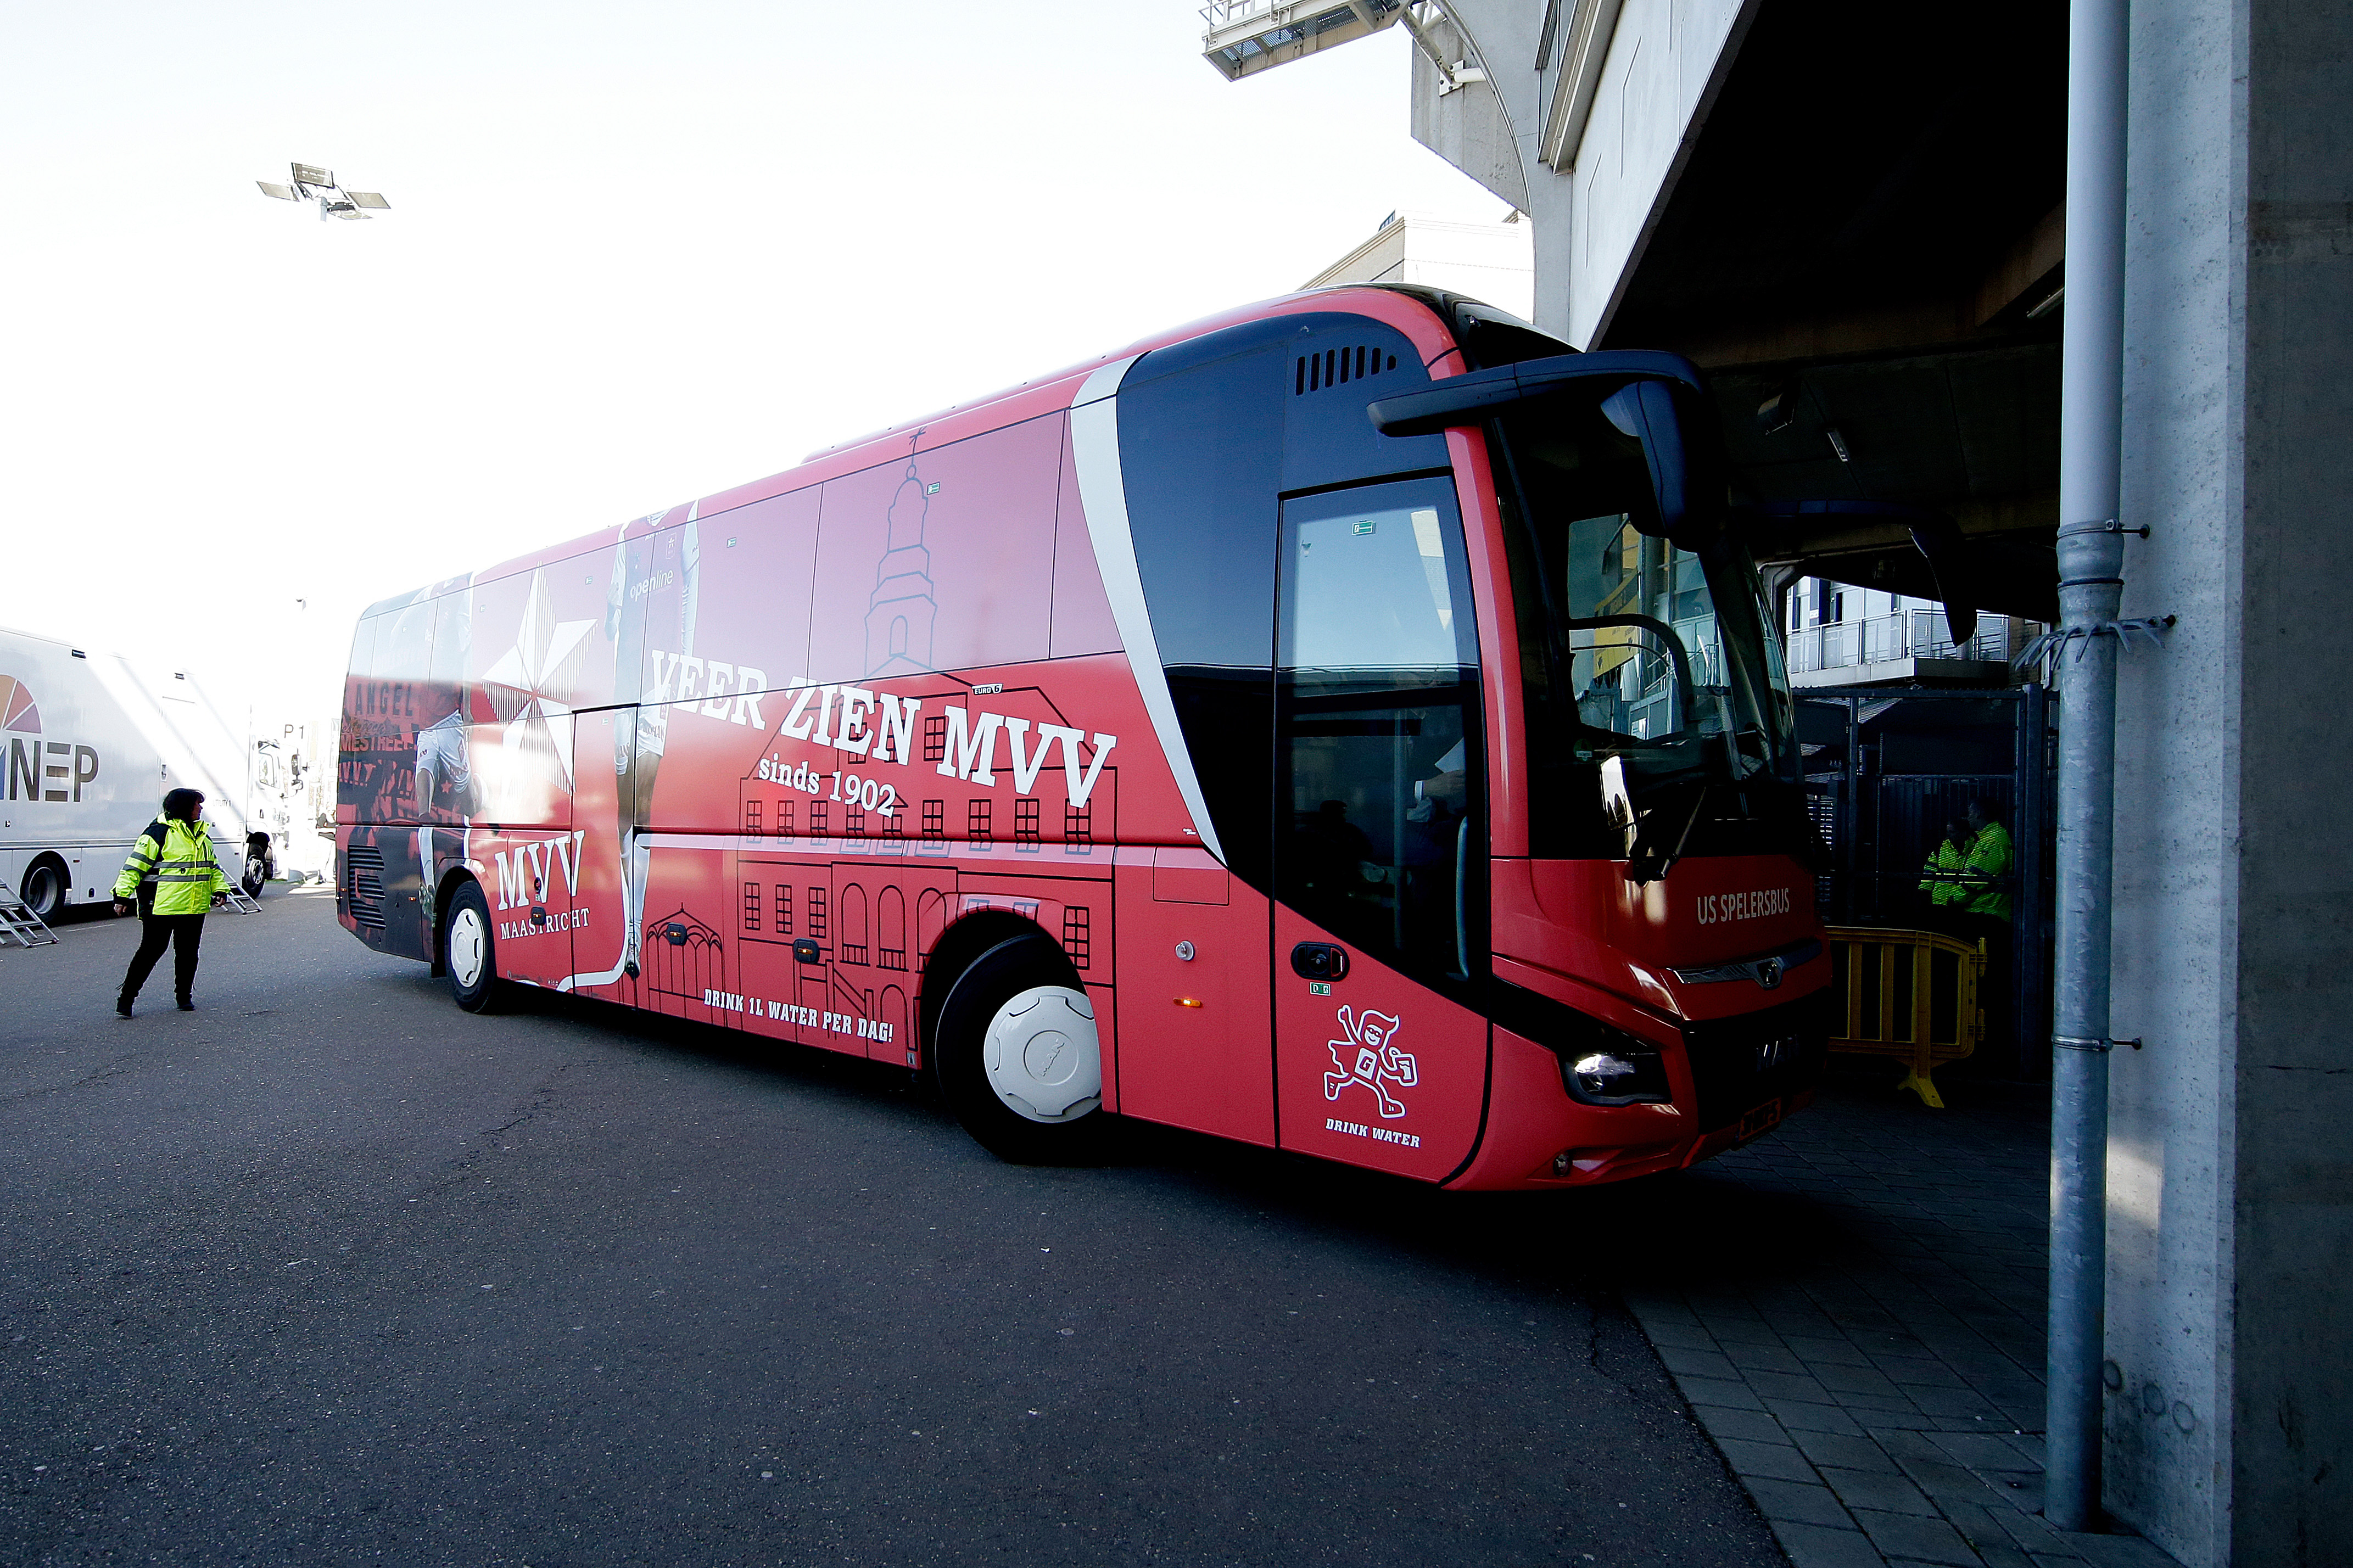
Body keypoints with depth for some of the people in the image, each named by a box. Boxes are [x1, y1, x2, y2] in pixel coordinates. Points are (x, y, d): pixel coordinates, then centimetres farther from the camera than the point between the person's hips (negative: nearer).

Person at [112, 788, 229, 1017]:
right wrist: (122, 896, -14)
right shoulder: (159, 832, -8)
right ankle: (126, 998, 6)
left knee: (188, 952, 12)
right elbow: (135, 865, -10)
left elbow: (213, 866, 25)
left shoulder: (202, 834, 16)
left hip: (195, 909, 7)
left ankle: (184, 996, 23)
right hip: (161, 907, -7)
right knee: (151, 951, -4)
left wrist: (220, 889, 12)